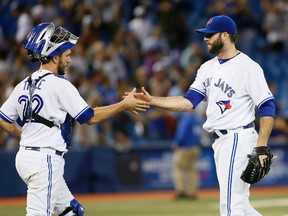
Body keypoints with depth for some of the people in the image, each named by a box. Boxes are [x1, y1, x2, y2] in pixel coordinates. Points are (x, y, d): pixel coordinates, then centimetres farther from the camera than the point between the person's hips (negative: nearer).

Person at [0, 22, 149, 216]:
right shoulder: (59, 84, -12)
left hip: (25, 155, 9)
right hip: (46, 159, -9)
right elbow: (90, 117, -8)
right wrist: (124, 105, 1)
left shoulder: (24, 85, 11)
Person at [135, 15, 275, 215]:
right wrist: (151, 100, -3)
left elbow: (268, 108, -13)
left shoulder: (248, 67, -11)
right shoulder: (208, 67, 13)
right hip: (220, 140, 9)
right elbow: (189, 102, 7)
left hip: (237, 139, -9)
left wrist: (261, 147, -20)